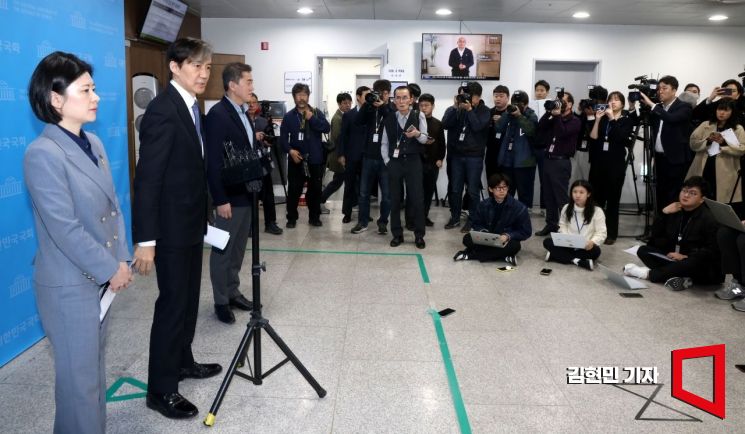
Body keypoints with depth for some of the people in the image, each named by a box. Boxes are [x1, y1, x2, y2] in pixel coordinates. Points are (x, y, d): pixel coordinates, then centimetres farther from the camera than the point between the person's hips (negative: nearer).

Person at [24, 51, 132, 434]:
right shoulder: (42, 154, -19)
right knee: (80, 378, 6)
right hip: (69, 285, -8)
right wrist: (111, 269, -14)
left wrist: (121, 261, 1)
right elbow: (65, 229, -22)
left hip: (100, 277, 8)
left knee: (95, 368, 21)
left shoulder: (93, 143, 5)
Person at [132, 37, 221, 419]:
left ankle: (182, 361, 36)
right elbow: (146, 178, -22)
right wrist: (145, 239, -24)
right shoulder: (163, 109, -19)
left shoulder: (192, 106, 10)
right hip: (171, 225, -9)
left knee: (188, 299, 19)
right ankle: (161, 389, 14)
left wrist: (203, 216, 15)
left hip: (191, 221, 9)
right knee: (173, 302, 0)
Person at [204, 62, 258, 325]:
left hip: (247, 193, 8)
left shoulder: (244, 113, 11)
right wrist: (220, 200, -21)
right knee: (223, 250, 5)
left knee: (238, 248, 17)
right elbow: (213, 162, -19)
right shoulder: (218, 114, -16)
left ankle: (233, 292, 30)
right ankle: (221, 301, 17)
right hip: (230, 196, -8)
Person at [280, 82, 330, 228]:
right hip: (296, 159, -1)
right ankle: (291, 218, 14)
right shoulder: (288, 116, 3)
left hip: (314, 159, 1)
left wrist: (311, 118, -16)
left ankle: (314, 217, 21)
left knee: (315, 189, 7)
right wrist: (290, 150, -18)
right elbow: (283, 137, -2)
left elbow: (327, 128, -10)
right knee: (293, 190, 2)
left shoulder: (316, 113, 5)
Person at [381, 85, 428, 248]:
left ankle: (419, 235, 10)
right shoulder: (389, 118, 6)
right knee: (395, 199, 6)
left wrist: (417, 134, -27)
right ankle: (397, 234, 16)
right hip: (394, 162, 2)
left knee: (417, 198, -1)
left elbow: (425, 139, -6)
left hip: (413, 161, -2)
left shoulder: (418, 115, -1)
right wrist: (387, 161, -1)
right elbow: (384, 143, 8)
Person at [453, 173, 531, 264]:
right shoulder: (483, 205, -3)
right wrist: (483, 231, -17)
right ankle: (505, 256, -25)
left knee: (514, 246, -36)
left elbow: (526, 232, -7)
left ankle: (470, 254, -27)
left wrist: (508, 236, -24)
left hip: (505, 241, -2)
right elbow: (475, 223, 6)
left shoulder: (519, 208, -11)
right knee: (467, 239, -23)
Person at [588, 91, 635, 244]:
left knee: (612, 199, 0)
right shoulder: (602, 118, 11)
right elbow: (593, 137, 1)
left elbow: (622, 137, -14)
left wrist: (612, 118, -13)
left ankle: (611, 233, 7)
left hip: (616, 163, -2)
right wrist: (597, 119, -7)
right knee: (595, 198, 0)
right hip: (598, 162, 2)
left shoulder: (627, 120, 4)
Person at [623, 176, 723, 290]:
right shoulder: (675, 211, 5)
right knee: (643, 250, -8)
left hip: (703, 268, -6)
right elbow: (655, 237, 1)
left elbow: (712, 250, -21)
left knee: (696, 262, -41)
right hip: (674, 258, 6)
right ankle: (680, 277, -29)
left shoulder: (708, 219, -13)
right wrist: (664, 213, -9)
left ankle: (649, 273, -28)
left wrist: (686, 257, -27)